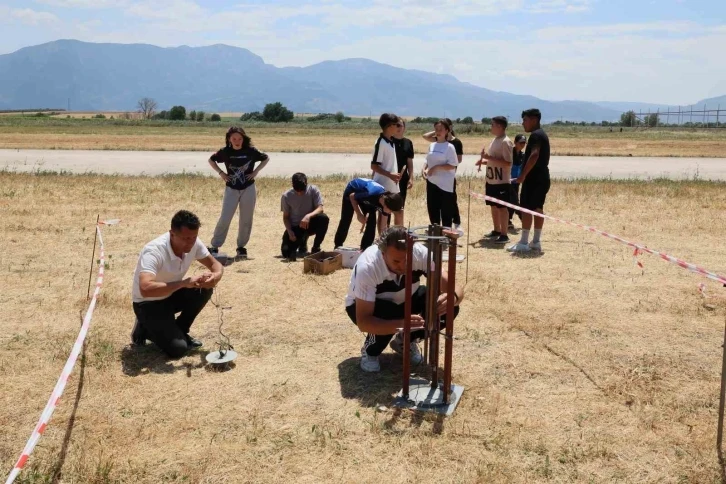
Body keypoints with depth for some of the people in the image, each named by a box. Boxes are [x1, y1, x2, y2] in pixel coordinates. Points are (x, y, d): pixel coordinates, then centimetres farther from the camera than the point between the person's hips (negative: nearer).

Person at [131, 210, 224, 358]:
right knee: (178, 348, -21)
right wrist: (184, 282, -45)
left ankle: (180, 331, 3)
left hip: (171, 295, 7)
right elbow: (145, 289, -46)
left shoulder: (193, 243, -14)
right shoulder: (154, 251, -34)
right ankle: (145, 329, 9)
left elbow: (215, 264, -4)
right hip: (148, 303, -7)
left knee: (205, 289, -19)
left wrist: (215, 276, -29)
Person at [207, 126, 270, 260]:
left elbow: (266, 158, 8)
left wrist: (256, 171, -3)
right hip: (231, 189, 0)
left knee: (246, 220, 6)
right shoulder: (225, 152, -6)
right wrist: (220, 173, -2)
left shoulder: (251, 151, -7)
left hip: (248, 189, 0)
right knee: (224, 219, -4)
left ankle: (241, 247, 20)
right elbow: (211, 160, 11)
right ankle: (214, 246, 5)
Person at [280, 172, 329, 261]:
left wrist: (308, 216, -39)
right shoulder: (286, 196, -10)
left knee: (324, 218, -33)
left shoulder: (313, 190, -13)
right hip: (294, 227, 0)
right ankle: (302, 241, 18)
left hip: (309, 224, 0)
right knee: (286, 253, -19)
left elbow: (320, 208, -20)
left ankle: (316, 249, -12)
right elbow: (286, 217, -3)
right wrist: (289, 231, -19)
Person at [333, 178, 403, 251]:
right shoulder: (371, 194, -44)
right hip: (352, 189, -4)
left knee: (372, 221, -10)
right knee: (346, 220, -2)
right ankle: (338, 247, 17)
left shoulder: (386, 199, -26)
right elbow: (352, 196, -23)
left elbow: (382, 227, -17)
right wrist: (359, 214, -23)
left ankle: (365, 248, 3)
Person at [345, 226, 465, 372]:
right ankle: (370, 350, -3)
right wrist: (400, 324, -56)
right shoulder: (367, 266, -38)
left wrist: (453, 297, -52)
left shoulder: (421, 253, -29)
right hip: (365, 307, -4)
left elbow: (456, 287, -27)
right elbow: (363, 322, -40)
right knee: (388, 315, -38)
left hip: (403, 300, 4)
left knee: (449, 307, -21)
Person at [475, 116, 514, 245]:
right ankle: (496, 231, 27)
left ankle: (504, 235, 5)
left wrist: (489, 158, -24)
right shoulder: (495, 140, 11)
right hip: (491, 180, 9)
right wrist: (484, 161, 4)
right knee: (493, 206, 15)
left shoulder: (506, 142, -17)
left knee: (502, 207, -2)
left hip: (502, 182, -9)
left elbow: (507, 163, -23)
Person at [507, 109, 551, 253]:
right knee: (538, 209, 11)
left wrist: (523, 175, -27)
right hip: (542, 177, 10)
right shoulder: (542, 134, 19)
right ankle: (536, 242, 14)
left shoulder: (535, 135, -13)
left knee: (526, 209, -7)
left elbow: (534, 155, -27)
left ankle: (523, 243, -7)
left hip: (534, 178, -10)